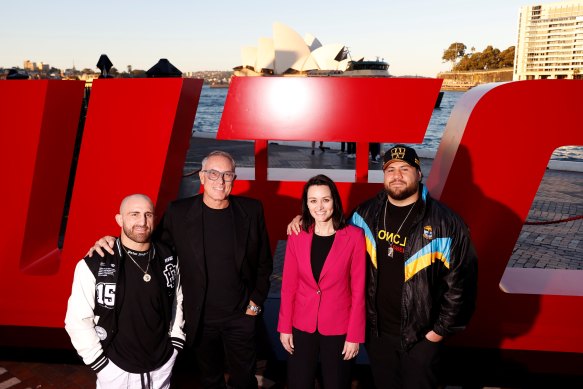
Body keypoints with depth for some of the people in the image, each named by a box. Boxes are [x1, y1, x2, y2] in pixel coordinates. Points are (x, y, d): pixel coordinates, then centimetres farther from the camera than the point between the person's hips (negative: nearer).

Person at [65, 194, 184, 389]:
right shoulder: (94, 265, -17)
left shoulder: (168, 259, -4)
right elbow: (78, 319, -11)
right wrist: (100, 363, -9)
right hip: (117, 369, -3)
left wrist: (176, 342, 7)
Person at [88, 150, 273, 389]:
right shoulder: (179, 212, -9)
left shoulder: (252, 210, -7)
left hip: (240, 316, 0)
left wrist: (256, 301, -2)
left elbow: (264, 261, 1)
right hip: (200, 318, 0)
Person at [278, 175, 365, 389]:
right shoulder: (297, 236, -2)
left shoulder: (354, 236, -10)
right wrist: (284, 327, 1)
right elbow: (288, 286, 2)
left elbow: (358, 289, -8)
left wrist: (355, 334, -8)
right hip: (301, 327, 2)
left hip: (338, 329, -2)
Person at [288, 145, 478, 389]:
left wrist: (441, 330, -8)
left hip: (421, 336, -3)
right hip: (377, 331, 4)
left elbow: (460, 280, -11)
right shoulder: (367, 213, -1)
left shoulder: (445, 222, -13)